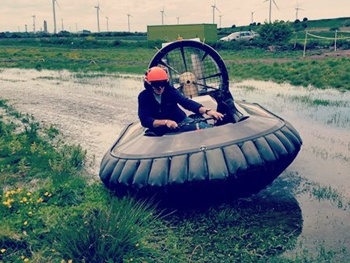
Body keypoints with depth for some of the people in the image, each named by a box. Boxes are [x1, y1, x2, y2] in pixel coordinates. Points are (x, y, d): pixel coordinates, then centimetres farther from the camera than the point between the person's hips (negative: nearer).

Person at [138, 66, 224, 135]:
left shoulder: (170, 90, -5)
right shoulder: (143, 97, -8)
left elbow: (186, 102, -18)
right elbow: (145, 120, -17)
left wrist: (207, 111, -34)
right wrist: (165, 122, -34)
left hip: (183, 122, 3)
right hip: (164, 130, -3)